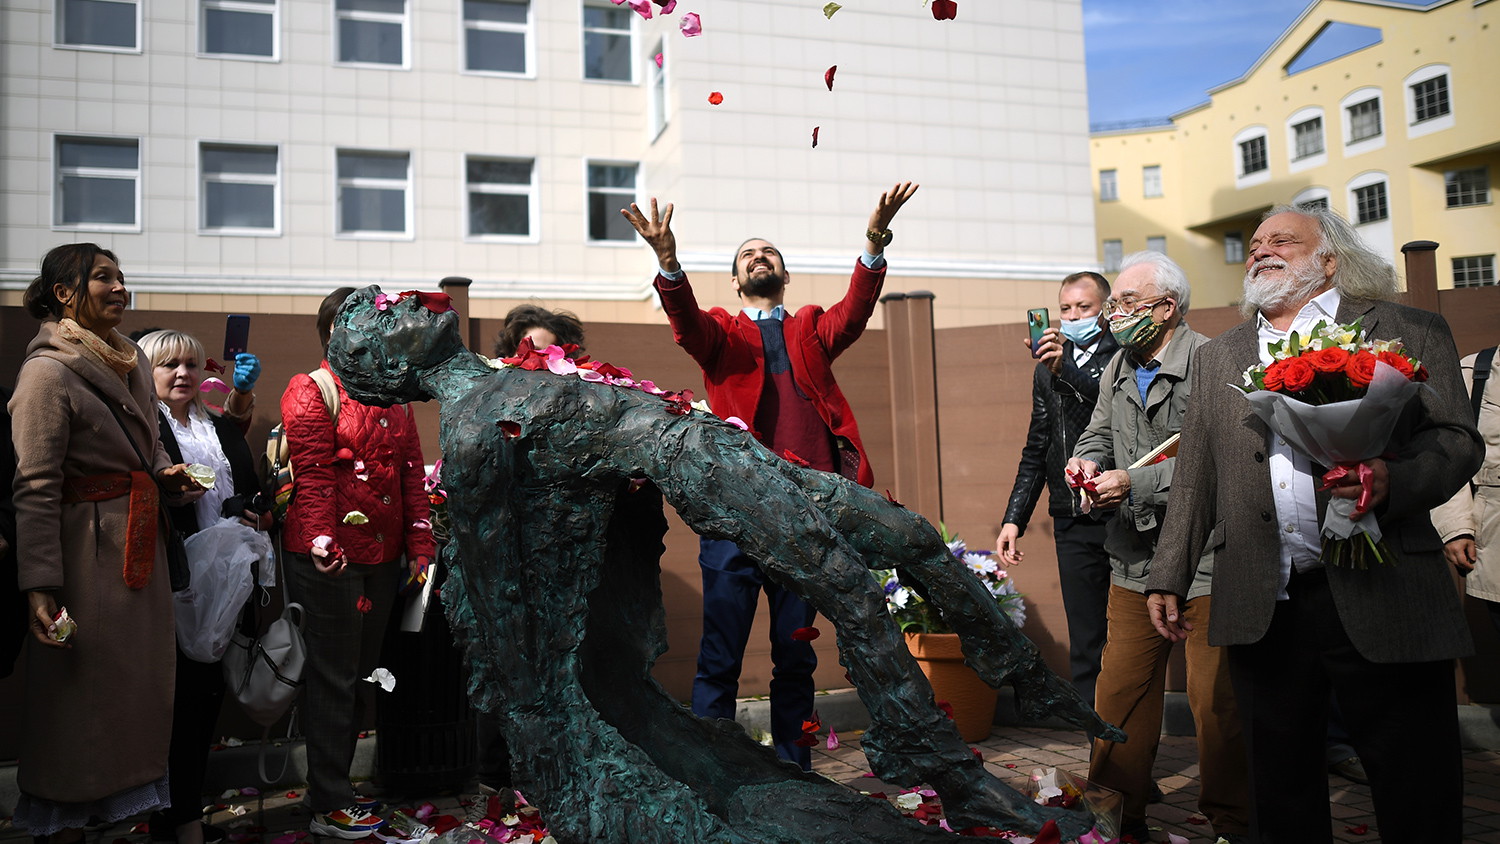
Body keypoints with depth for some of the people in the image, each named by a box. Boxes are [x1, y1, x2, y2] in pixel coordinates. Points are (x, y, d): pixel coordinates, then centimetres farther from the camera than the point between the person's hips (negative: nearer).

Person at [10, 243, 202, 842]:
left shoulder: (132, 362, 11)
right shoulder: (49, 371, -12)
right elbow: (34, 487, -17)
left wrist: (167, 476, 4)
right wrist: (40, 585, -21)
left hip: (141, 540, 8)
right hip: (87, 546, -8)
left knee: (142, 679, 14)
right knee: (82, 687, 3)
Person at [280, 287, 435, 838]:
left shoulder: (394, 398, 17)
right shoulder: (311, 391, -4)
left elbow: (412, 476, 15)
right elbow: (313, 476, -14)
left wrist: (420, 546, 9)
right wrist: (321, 538, -23)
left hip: (383, 559, 7)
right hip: (330, 559, -7)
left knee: (361, 676, 14)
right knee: (333, 678, 0)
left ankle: (336, 787, 27)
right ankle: (328, 807, 11)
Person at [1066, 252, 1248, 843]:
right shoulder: (1117, 370, 14)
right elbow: (1099, 433, 21)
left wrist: (1134, 482, -21)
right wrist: (1087, 460, -1)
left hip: (1206, 561, -6)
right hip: (1135, 560, 7)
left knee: (1216, 700, 2)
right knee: (1120, 693, 9)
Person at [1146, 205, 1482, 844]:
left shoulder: (1407, 332, 8)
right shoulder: (1217, 357, 16)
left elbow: (1458, 438, 0)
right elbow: (1194, 478, 13)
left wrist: (1393, 481, -21)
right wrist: (1168, 579, 7)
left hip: (1382, 600, -3)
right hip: (1262, 609, 3)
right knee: (1281, 793, 12)